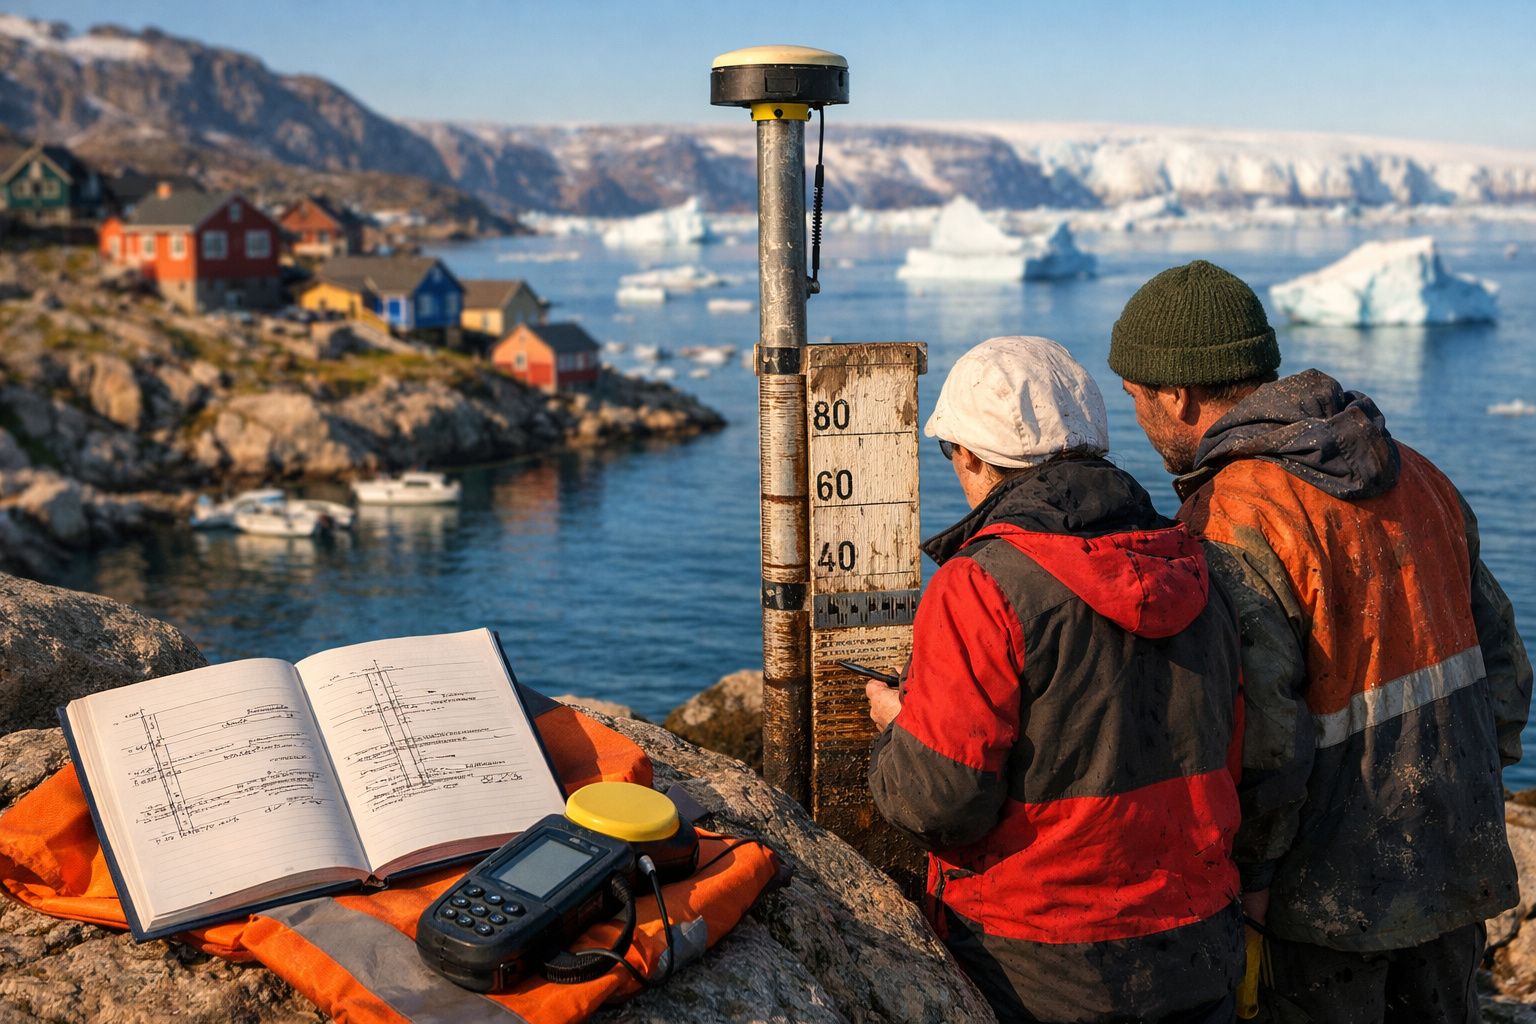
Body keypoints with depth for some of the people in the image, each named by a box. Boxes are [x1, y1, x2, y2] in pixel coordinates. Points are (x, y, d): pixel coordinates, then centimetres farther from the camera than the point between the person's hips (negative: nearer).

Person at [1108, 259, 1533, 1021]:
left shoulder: (1231, 530, -22)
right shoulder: (1412, 475, 4)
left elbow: (1261, 739, -26)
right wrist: (1472, 801, 17)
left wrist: (1245, 876, -12)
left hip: (1332, 893, -7)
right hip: (1456, 870, 7)